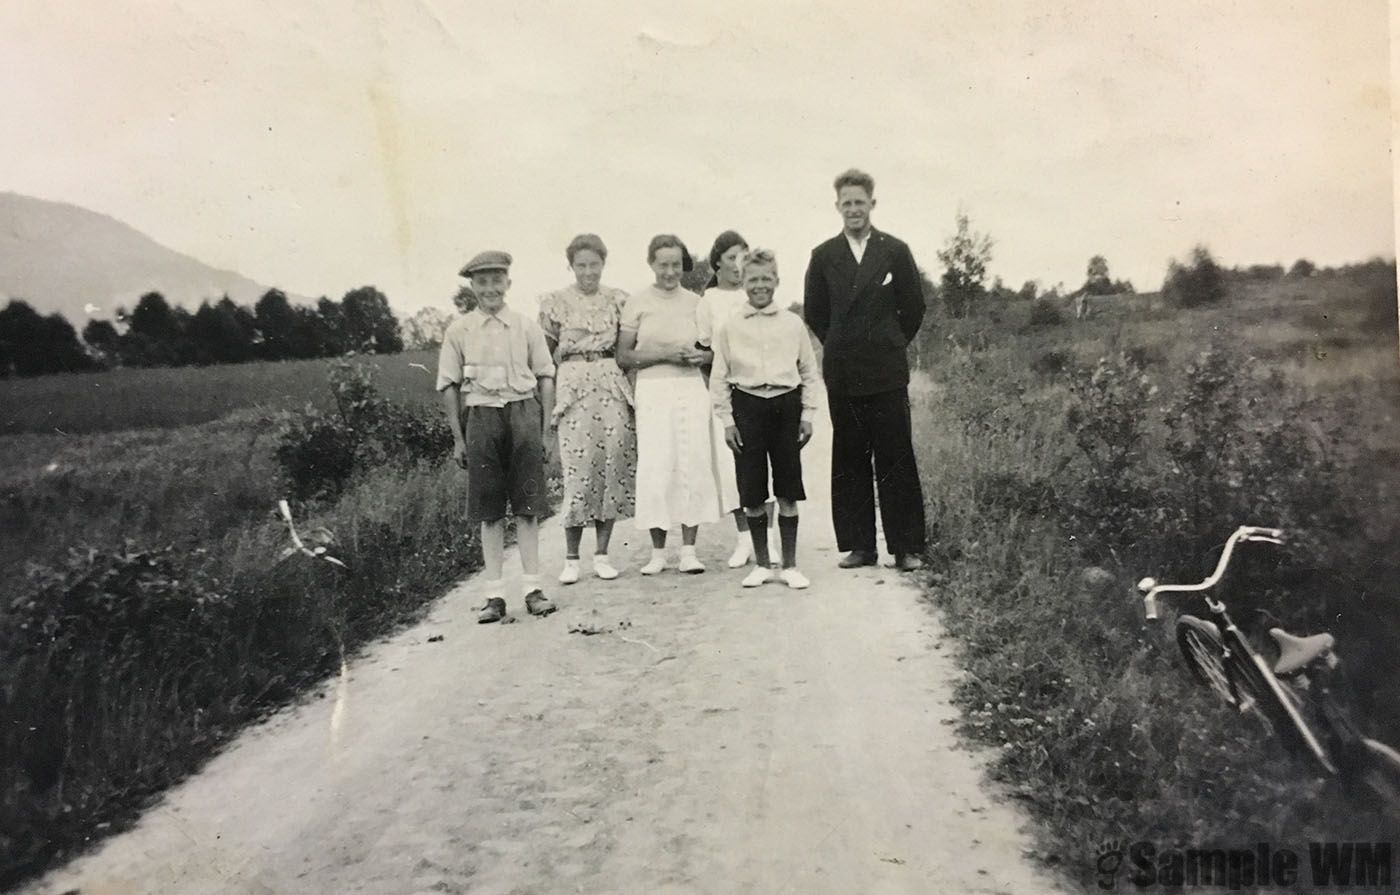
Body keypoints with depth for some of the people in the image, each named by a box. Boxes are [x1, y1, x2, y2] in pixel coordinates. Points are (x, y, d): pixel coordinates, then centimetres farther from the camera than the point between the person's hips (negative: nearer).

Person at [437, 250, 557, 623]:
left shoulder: (526, 326, 6)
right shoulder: (459, 331, 5)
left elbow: (545, 377, 9)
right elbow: (449, 386, 6)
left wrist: (543, 426, 3)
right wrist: (458, 438, 3)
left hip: (523, 412, 0)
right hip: (481, 415, 0)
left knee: (527, 507, 2)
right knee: (489, 512, 3)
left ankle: (533, 588, 8)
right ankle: (494, 594, 8)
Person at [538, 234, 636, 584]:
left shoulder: (618, 299, 10)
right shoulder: (555, 302, 5)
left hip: (613, 387, 2)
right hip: (573, 389, -2)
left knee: (613, 468, 2)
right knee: (578, 471, -5)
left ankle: (602, 553, 13)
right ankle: (571, 558, 6)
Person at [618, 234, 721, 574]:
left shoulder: (694, 302, 11)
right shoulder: (637, 301, 3)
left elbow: (711, 350, 20)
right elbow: (623, 356, 0)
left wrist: (702, 356, -3)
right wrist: (664, 354, -11)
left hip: (692, 389, 2)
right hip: (653, 390, -2)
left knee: (693, 466, 0)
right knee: (655, 468, -4)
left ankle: (689, 550, 8)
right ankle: (658, 552, 8)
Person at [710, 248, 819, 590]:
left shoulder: (793, 323, 5)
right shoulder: (730, 327, 3)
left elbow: (809, 372, 10)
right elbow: (719, 378, 6)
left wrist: (807, 414, 4)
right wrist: (727, 421, 0)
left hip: (786, 406, 0)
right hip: (747, 406, 0)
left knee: (788, 493, 3)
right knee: (752, 495, 4)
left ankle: (790, 565, 14)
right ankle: (761, 564, 18)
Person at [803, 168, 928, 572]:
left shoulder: (895, 251, 4)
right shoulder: (823, 256, 8)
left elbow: (914, 307, 8)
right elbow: (814, 311, 14)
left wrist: (891, 345, 9)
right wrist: (841, 346, 10)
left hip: (887, 371, -2)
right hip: (842, 373, 2)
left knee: (896, 459, -2)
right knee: (848, 461, 4)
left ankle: (907, 547, 4)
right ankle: (858, 545, 12)